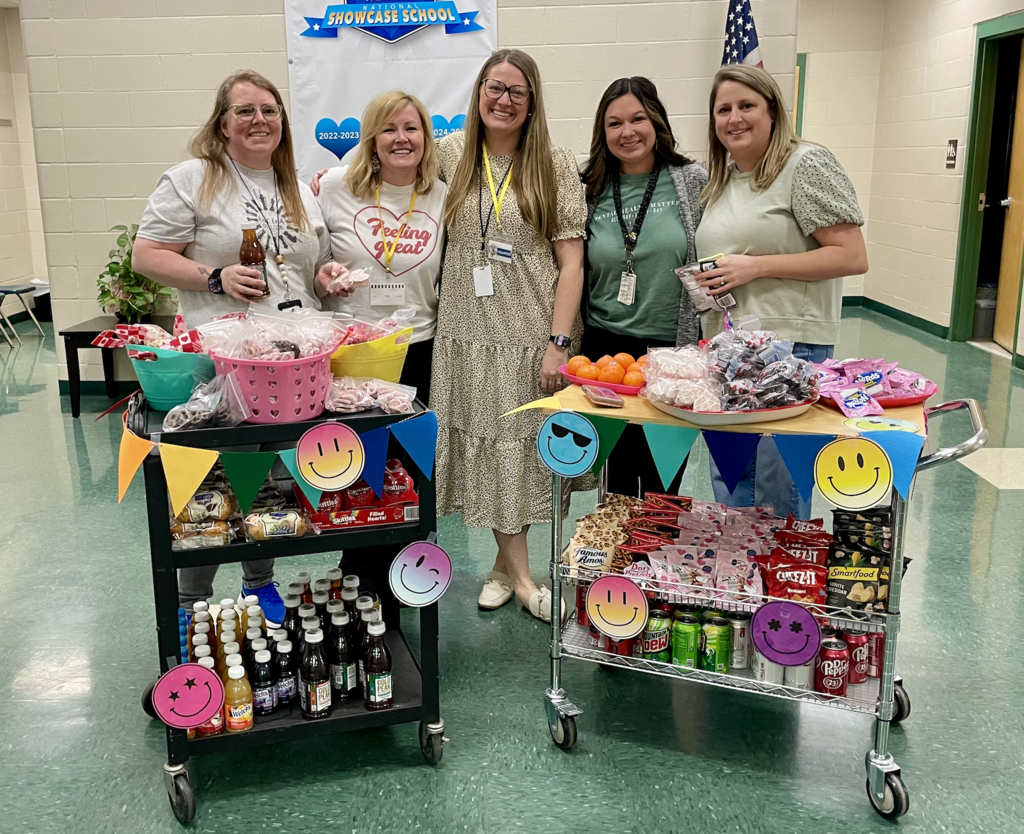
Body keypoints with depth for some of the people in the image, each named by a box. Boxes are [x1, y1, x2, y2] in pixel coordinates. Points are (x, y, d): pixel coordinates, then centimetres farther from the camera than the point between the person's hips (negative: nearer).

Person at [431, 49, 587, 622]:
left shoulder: (556, 166, 0)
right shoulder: (453, 155, 6)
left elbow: (571, 262, -4)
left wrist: (558, 343, -11)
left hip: (534, 336, -1)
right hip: (472, 337, 2)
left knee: (525, 448, 6)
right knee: (490, 452, 4)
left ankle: (507, 562, 26)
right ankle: (519, 574, 17)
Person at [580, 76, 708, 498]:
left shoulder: (694, 181, -1)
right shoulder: (591, 192, 4)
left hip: (675, 348, -1)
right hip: (607, 348, 2)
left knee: (663, 478, 7)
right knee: (618, 473, 11)